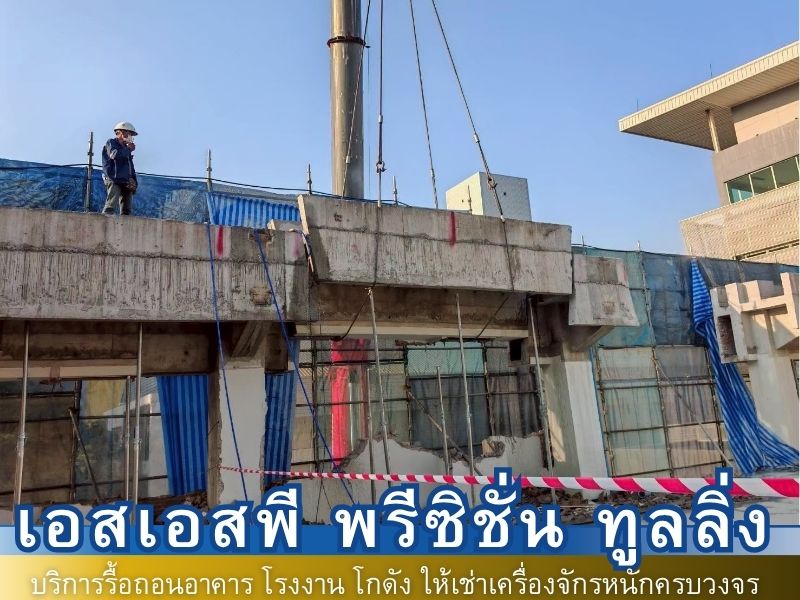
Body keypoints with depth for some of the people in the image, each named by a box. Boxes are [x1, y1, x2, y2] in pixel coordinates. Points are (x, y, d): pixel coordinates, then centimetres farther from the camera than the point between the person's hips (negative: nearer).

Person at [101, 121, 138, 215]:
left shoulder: (126, 148, 26)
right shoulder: (111, 143, 5)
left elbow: (131, 167, 25)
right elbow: (114, 154, -19)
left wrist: (134, 181, 9)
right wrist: (128, 149, -5)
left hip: (127, 182, 7)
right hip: (114, 180, -7)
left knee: (126, 210, 2)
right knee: (110, 207, -18)